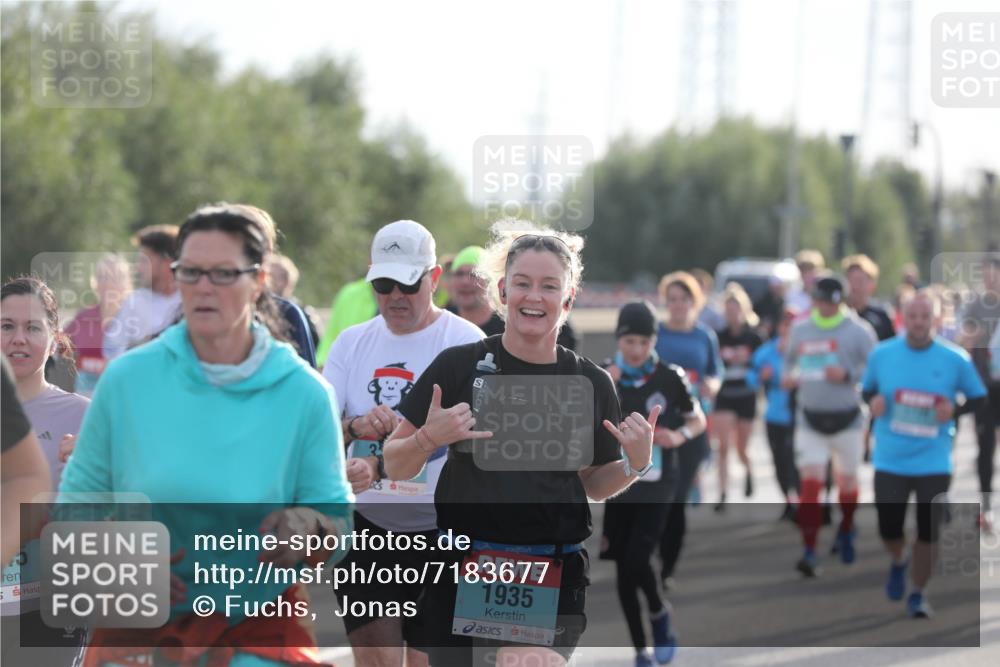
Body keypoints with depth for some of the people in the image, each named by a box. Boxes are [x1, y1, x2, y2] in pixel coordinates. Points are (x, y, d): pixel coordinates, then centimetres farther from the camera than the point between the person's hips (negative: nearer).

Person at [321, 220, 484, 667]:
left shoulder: (465, 341, -7)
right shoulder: (351, 343, 9)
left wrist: (379, 467, -32)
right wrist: (354, 427, -20)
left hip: (439, 529, -4)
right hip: (366, 528, 4)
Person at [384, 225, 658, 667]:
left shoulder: (591, 384, 3)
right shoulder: (459, 366, -4)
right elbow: (395, 467, 1)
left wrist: (636, 463, -3)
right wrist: (429, 437, -18)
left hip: (552, 585, 1)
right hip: (463, 576, -1)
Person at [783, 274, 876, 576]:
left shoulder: (858, 331, -5)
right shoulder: (800, 330, 7)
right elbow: (790, 359, 23)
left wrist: (847, 375, -23)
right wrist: (788, 377, 1)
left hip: (847, 418, -1)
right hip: (810, 420, 1)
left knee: (847, 481, 11)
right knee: (810, 484, -10)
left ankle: (846, 533, 40)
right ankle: (809, 552, -12)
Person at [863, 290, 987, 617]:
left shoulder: (955, 359, -5)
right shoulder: (881, 355, -1)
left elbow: (979, 398, 5)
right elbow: (867, 389, 14)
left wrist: (955, 409, -14)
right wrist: (873, 401, -9)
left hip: (934, 463, -1)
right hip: (890, 461, 1)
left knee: (927, 534, -1)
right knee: (888, 529, 3)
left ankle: (918, 594, 18)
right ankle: (898, 563, 38)